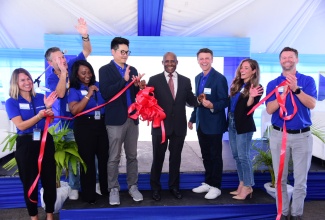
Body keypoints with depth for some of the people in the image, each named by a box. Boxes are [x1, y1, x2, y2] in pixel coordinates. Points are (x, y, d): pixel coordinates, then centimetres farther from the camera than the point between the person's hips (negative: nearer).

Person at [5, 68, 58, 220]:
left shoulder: (41, 97, 4)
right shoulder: (11, 102, -4)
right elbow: (21, 125, -13)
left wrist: (48, 107, -15)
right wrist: (39, 115, -25)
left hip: (45, 141, 2)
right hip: (26, 144, -2)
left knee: (49, 178, 7)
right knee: (29, 181, 10)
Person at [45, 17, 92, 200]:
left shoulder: (73, 65, -4)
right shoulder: (51, 79, -7)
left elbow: (87, 51, -11)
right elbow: (60, 93, -25)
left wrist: (85, 35, -28)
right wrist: (63, 72, -29)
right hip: (69, 123, -1)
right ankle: (75, 187, 24)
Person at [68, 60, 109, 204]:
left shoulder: (98, 85, 7)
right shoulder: (74, 90, -3)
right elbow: (74, 110, -16)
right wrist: (88, 95, -17)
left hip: (101, 124, 3)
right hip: (84, 126, -3)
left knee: (104, 157, 10)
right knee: (87, 160, 6)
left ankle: (106, 189, 29)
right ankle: (89, 195, 21)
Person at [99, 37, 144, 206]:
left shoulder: (132, 70, 12)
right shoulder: (105, 70, -2)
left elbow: (137, 94, 13)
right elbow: (105, 93, -16)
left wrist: (137, 86, -8)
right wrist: (124, 80, -20)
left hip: (132, 118, 5)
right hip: (115, 120, -5)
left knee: (132, 156, 13)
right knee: (114, 158, 4)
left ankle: (133, 186, 25)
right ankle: (113, 189, 18)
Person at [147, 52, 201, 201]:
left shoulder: (185, 81, 5)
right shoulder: (154, 80, -3)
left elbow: (190, 101, 7)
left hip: (179, 126, 3)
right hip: (160, 125, -2)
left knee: (176, 158, 15)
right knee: (158, 158, 10)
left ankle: (174, 186, 33)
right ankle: (155, 188, 28)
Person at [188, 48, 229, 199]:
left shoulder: (219, 78, -13)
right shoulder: (198, 78, 10)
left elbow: (225, 102, -14)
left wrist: (212, 106, -32)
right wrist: (193, 118, 16)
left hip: (214, 124, -7)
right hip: (201, 123, 7)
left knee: (215, 156, 5)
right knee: (205, 155, 16)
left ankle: (216, 186, 18)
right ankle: (208, 183, 30)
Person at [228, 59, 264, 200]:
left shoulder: (256, 88, -8)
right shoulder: (236, 84, 11)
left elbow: (249, 108, -16)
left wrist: (251, 97, -30)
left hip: (244, 125, -7)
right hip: (232, 122, 7)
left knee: (243, 156, -2)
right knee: (236, 155, 12)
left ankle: (248, 186, 12)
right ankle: (242, 183, 24)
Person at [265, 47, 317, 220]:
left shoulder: (307, 80, 2)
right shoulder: (273, 84, 3)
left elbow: (312, 104, -12)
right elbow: (269, 109, -7)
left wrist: (296, 89, -25)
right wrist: (285, 91, -18)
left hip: (302, 135, 0)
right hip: (279, 135, 1)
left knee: (301, 179, 7)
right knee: (280, 178, 9)